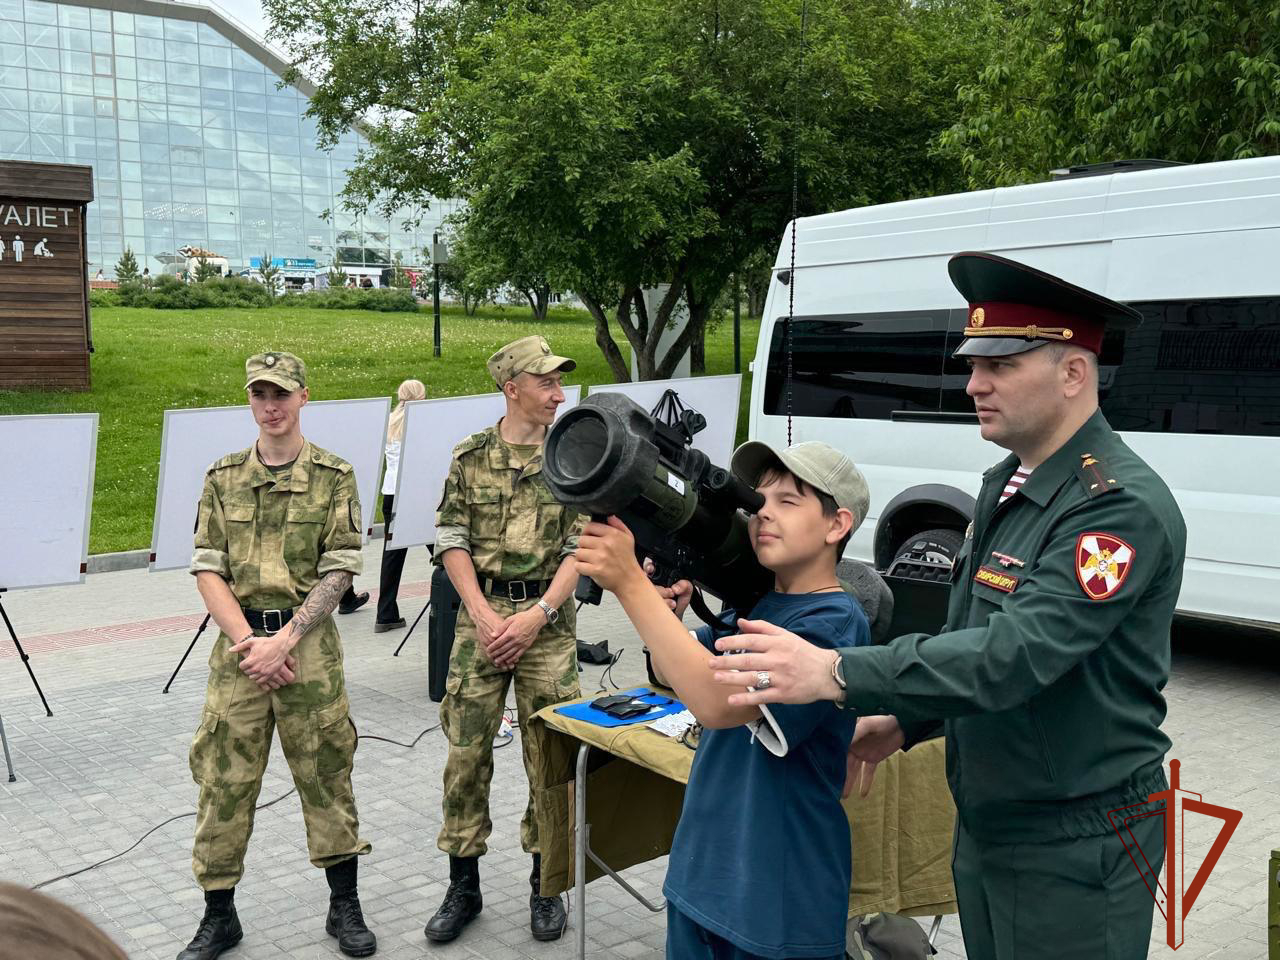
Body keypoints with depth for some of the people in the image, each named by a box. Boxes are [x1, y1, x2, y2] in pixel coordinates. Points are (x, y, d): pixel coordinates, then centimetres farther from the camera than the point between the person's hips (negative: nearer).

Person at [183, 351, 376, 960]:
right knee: (224, 779, 5)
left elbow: (338, 572, -5)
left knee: (325, 773, 6)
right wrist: (248, 640, -10)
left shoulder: (334, 476, 0)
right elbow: (208, 569, 3)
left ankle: (345, 908, 20)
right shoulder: (223, 477, 8)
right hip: (238, 643, 2)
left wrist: (283, 641, -13)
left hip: (309, 643, -2)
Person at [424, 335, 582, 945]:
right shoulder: (470, 456, 4)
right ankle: (463, 887, 17)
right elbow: (451, 540, 2)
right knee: (466, 751, 3)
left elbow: (581, 547, -2)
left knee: (550, 755, 4)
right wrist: (484, 615, -10)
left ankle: (546, 885, 20)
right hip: (480, 615, 1)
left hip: (547, 619, 0)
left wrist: (535, 615, -12)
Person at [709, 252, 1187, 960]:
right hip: (986, 824, 8)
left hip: (1073, 850, -8)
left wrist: (836, 674, -36)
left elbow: (1021, 651, -33)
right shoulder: (1005, 484, 7)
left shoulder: (1123, 505, -22)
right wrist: (904, 720, 4)